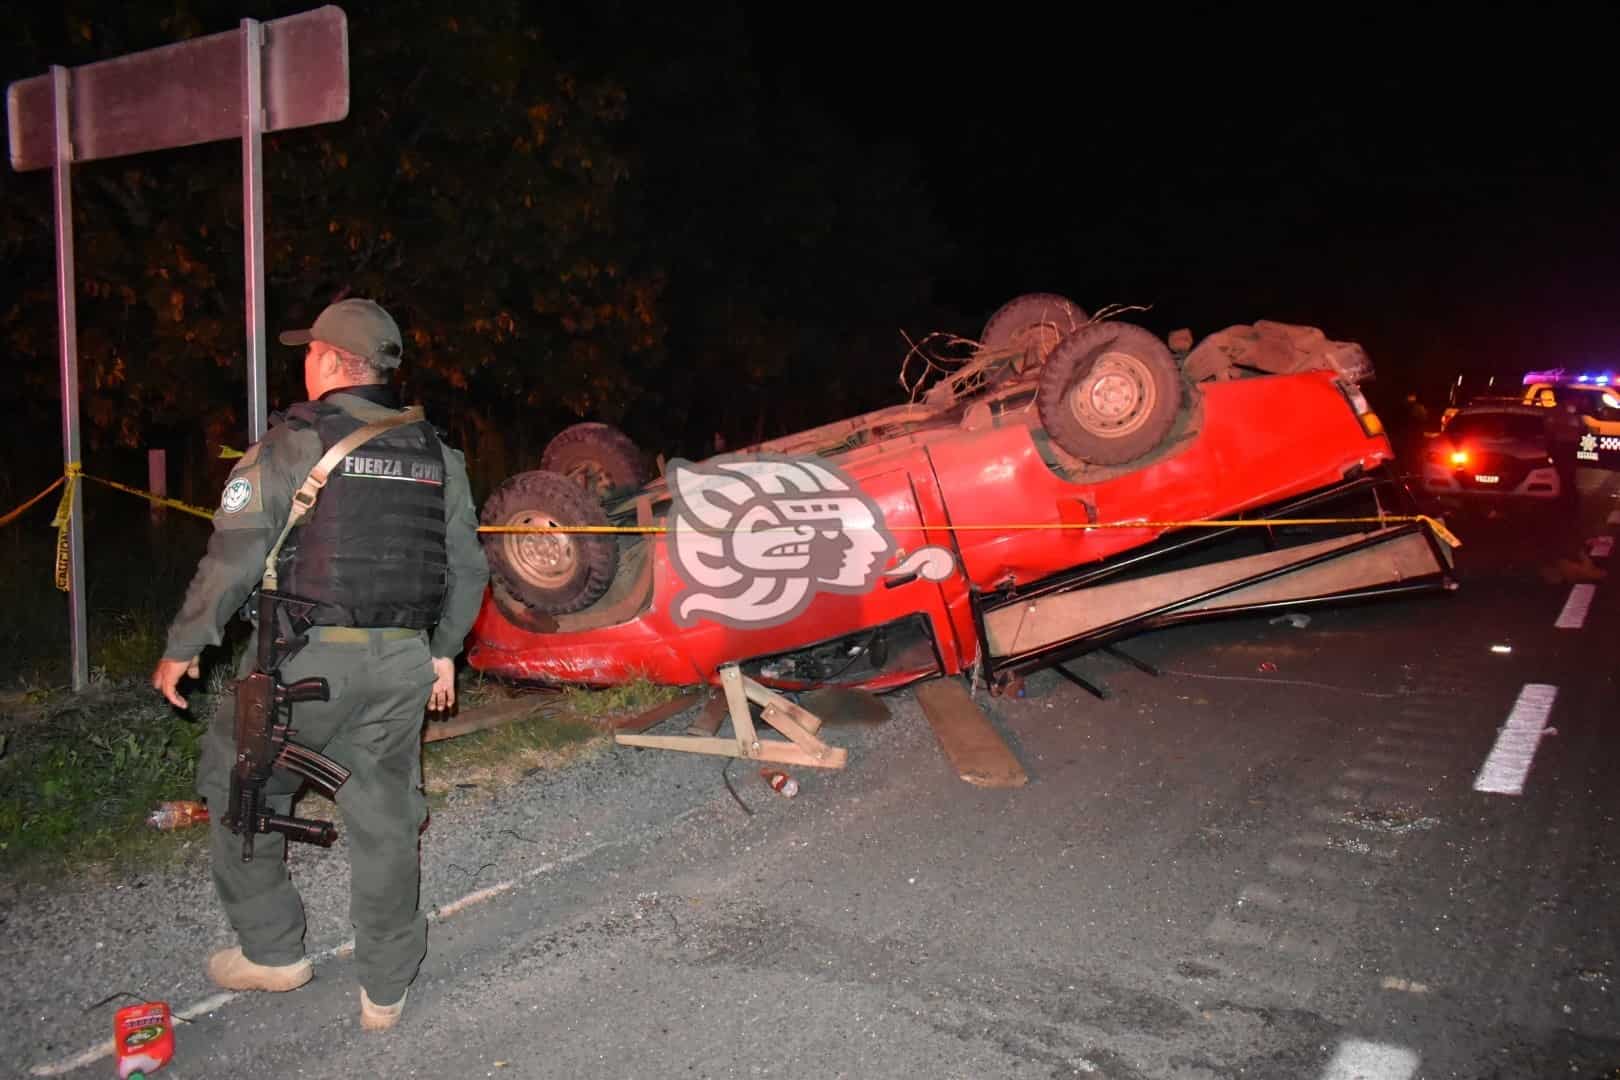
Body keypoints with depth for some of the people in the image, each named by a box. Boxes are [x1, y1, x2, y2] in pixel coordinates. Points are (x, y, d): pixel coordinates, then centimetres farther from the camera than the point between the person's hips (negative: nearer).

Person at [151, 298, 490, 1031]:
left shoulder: (292, 441, -7)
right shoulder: (435, 454, 8)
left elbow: (235, 555, -10)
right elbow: (467, 566, 10)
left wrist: (183, 647, 1)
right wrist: (444, 650, 21)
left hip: (306, 657, -5)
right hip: (402, 664, 5)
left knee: (241, 790, 18)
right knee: (384, 817, 12)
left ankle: (272, 952, 26)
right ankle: (384, 990, 22)